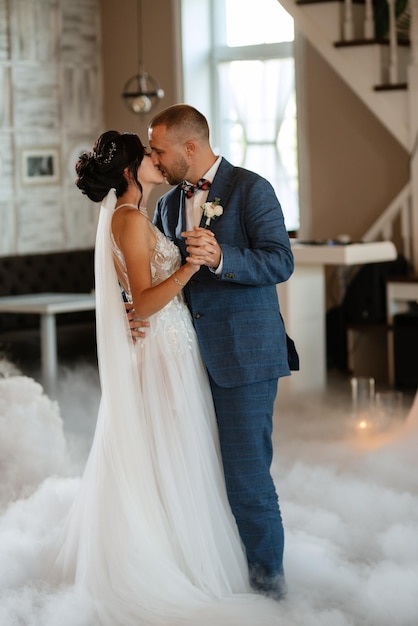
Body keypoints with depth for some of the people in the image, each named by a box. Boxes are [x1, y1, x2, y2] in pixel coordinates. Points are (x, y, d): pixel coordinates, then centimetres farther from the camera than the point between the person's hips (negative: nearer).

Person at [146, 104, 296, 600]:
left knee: (246, 471, -5)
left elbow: (280, 261, -14)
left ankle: (267, 576, 10)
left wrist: (220, 257, -29)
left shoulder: (251, 189, -6)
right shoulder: (168, 205, 16)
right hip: (191, 354, 7)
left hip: (244, 355, -7)